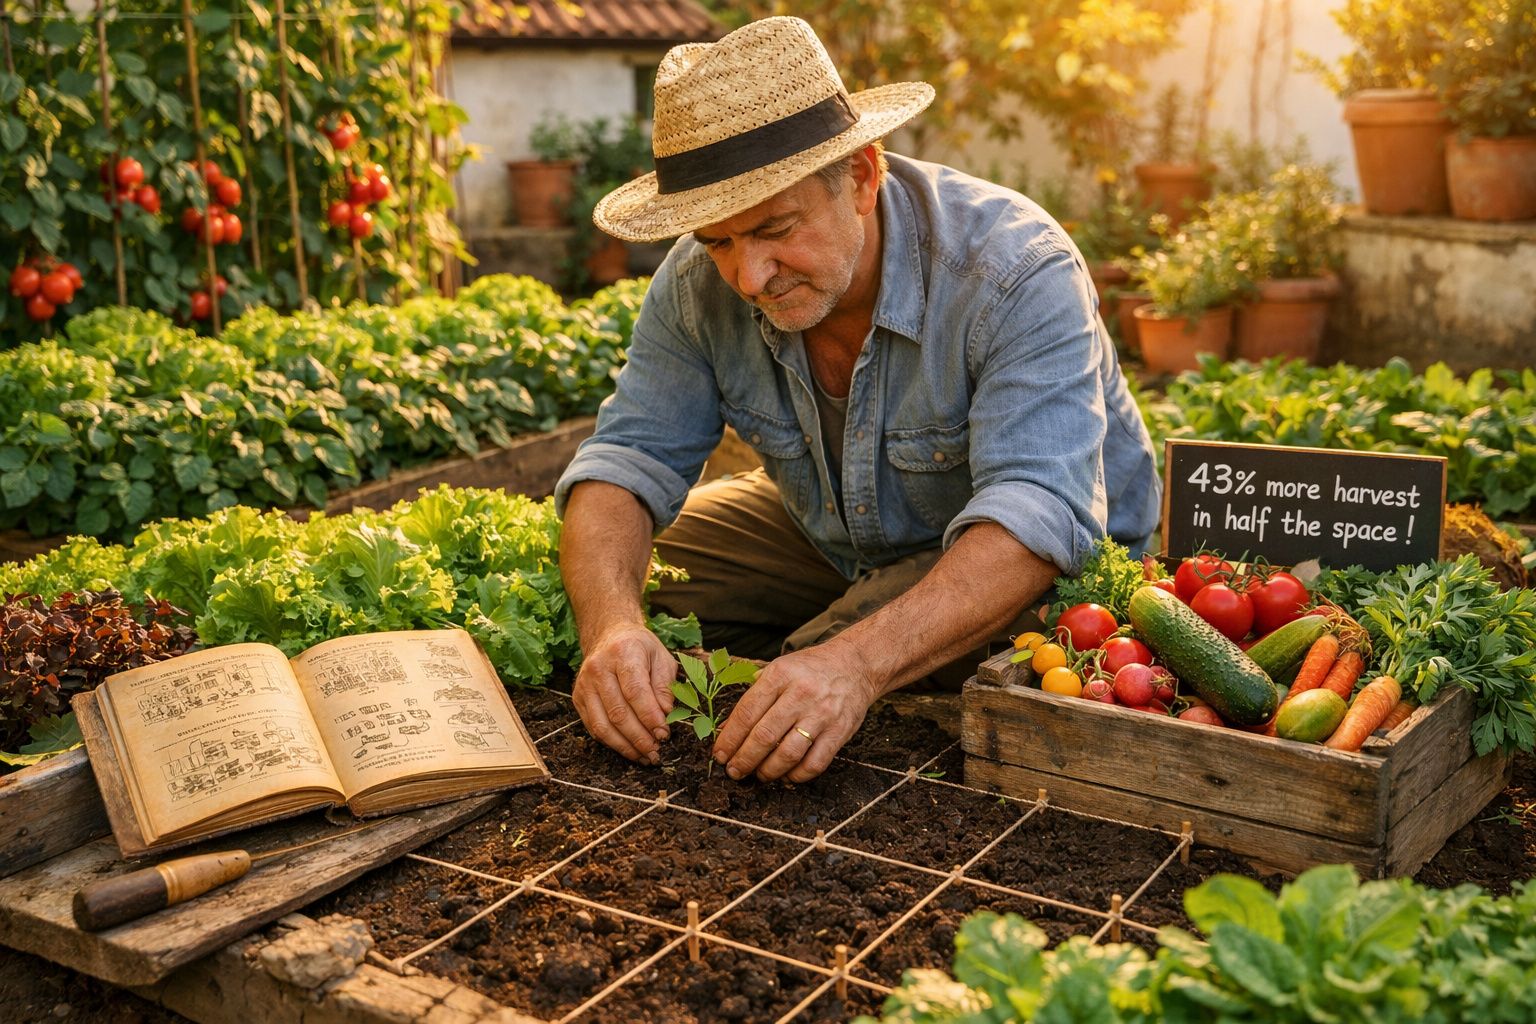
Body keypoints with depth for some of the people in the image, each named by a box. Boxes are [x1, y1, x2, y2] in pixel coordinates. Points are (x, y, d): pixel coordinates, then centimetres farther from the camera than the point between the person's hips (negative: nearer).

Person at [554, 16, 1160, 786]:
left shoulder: (1014, 271, -33)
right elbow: (628, 460, -18)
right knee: (615, 574, -2)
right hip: (831, 541, 6)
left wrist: (859, 662, -58)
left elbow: (1035, 514, -42)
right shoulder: (699, 285, -17)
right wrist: (608, 626, -41)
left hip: (1041, 567, -5)